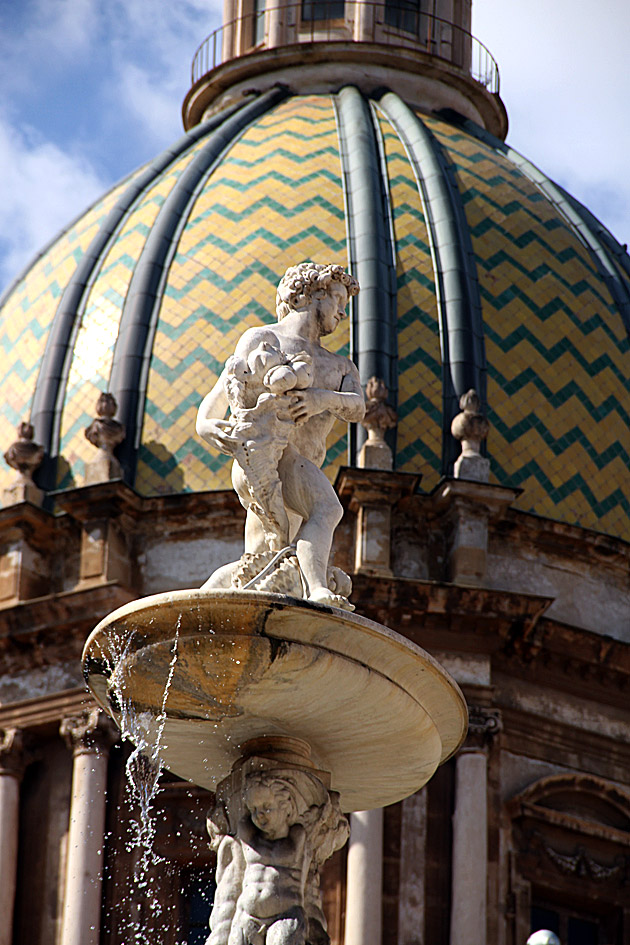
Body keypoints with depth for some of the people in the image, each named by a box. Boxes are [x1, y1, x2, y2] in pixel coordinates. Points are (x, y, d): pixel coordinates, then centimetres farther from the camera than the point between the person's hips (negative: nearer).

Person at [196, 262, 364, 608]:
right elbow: (223, 392, 2)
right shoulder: (263, 339, 13)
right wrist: (205, 425, -22)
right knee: (327, 509, -32)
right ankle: (317, 592, -50)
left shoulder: (340, 367, 28)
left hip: (298, 473, 8)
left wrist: (324, 399, -20)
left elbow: (356, 408, 5)